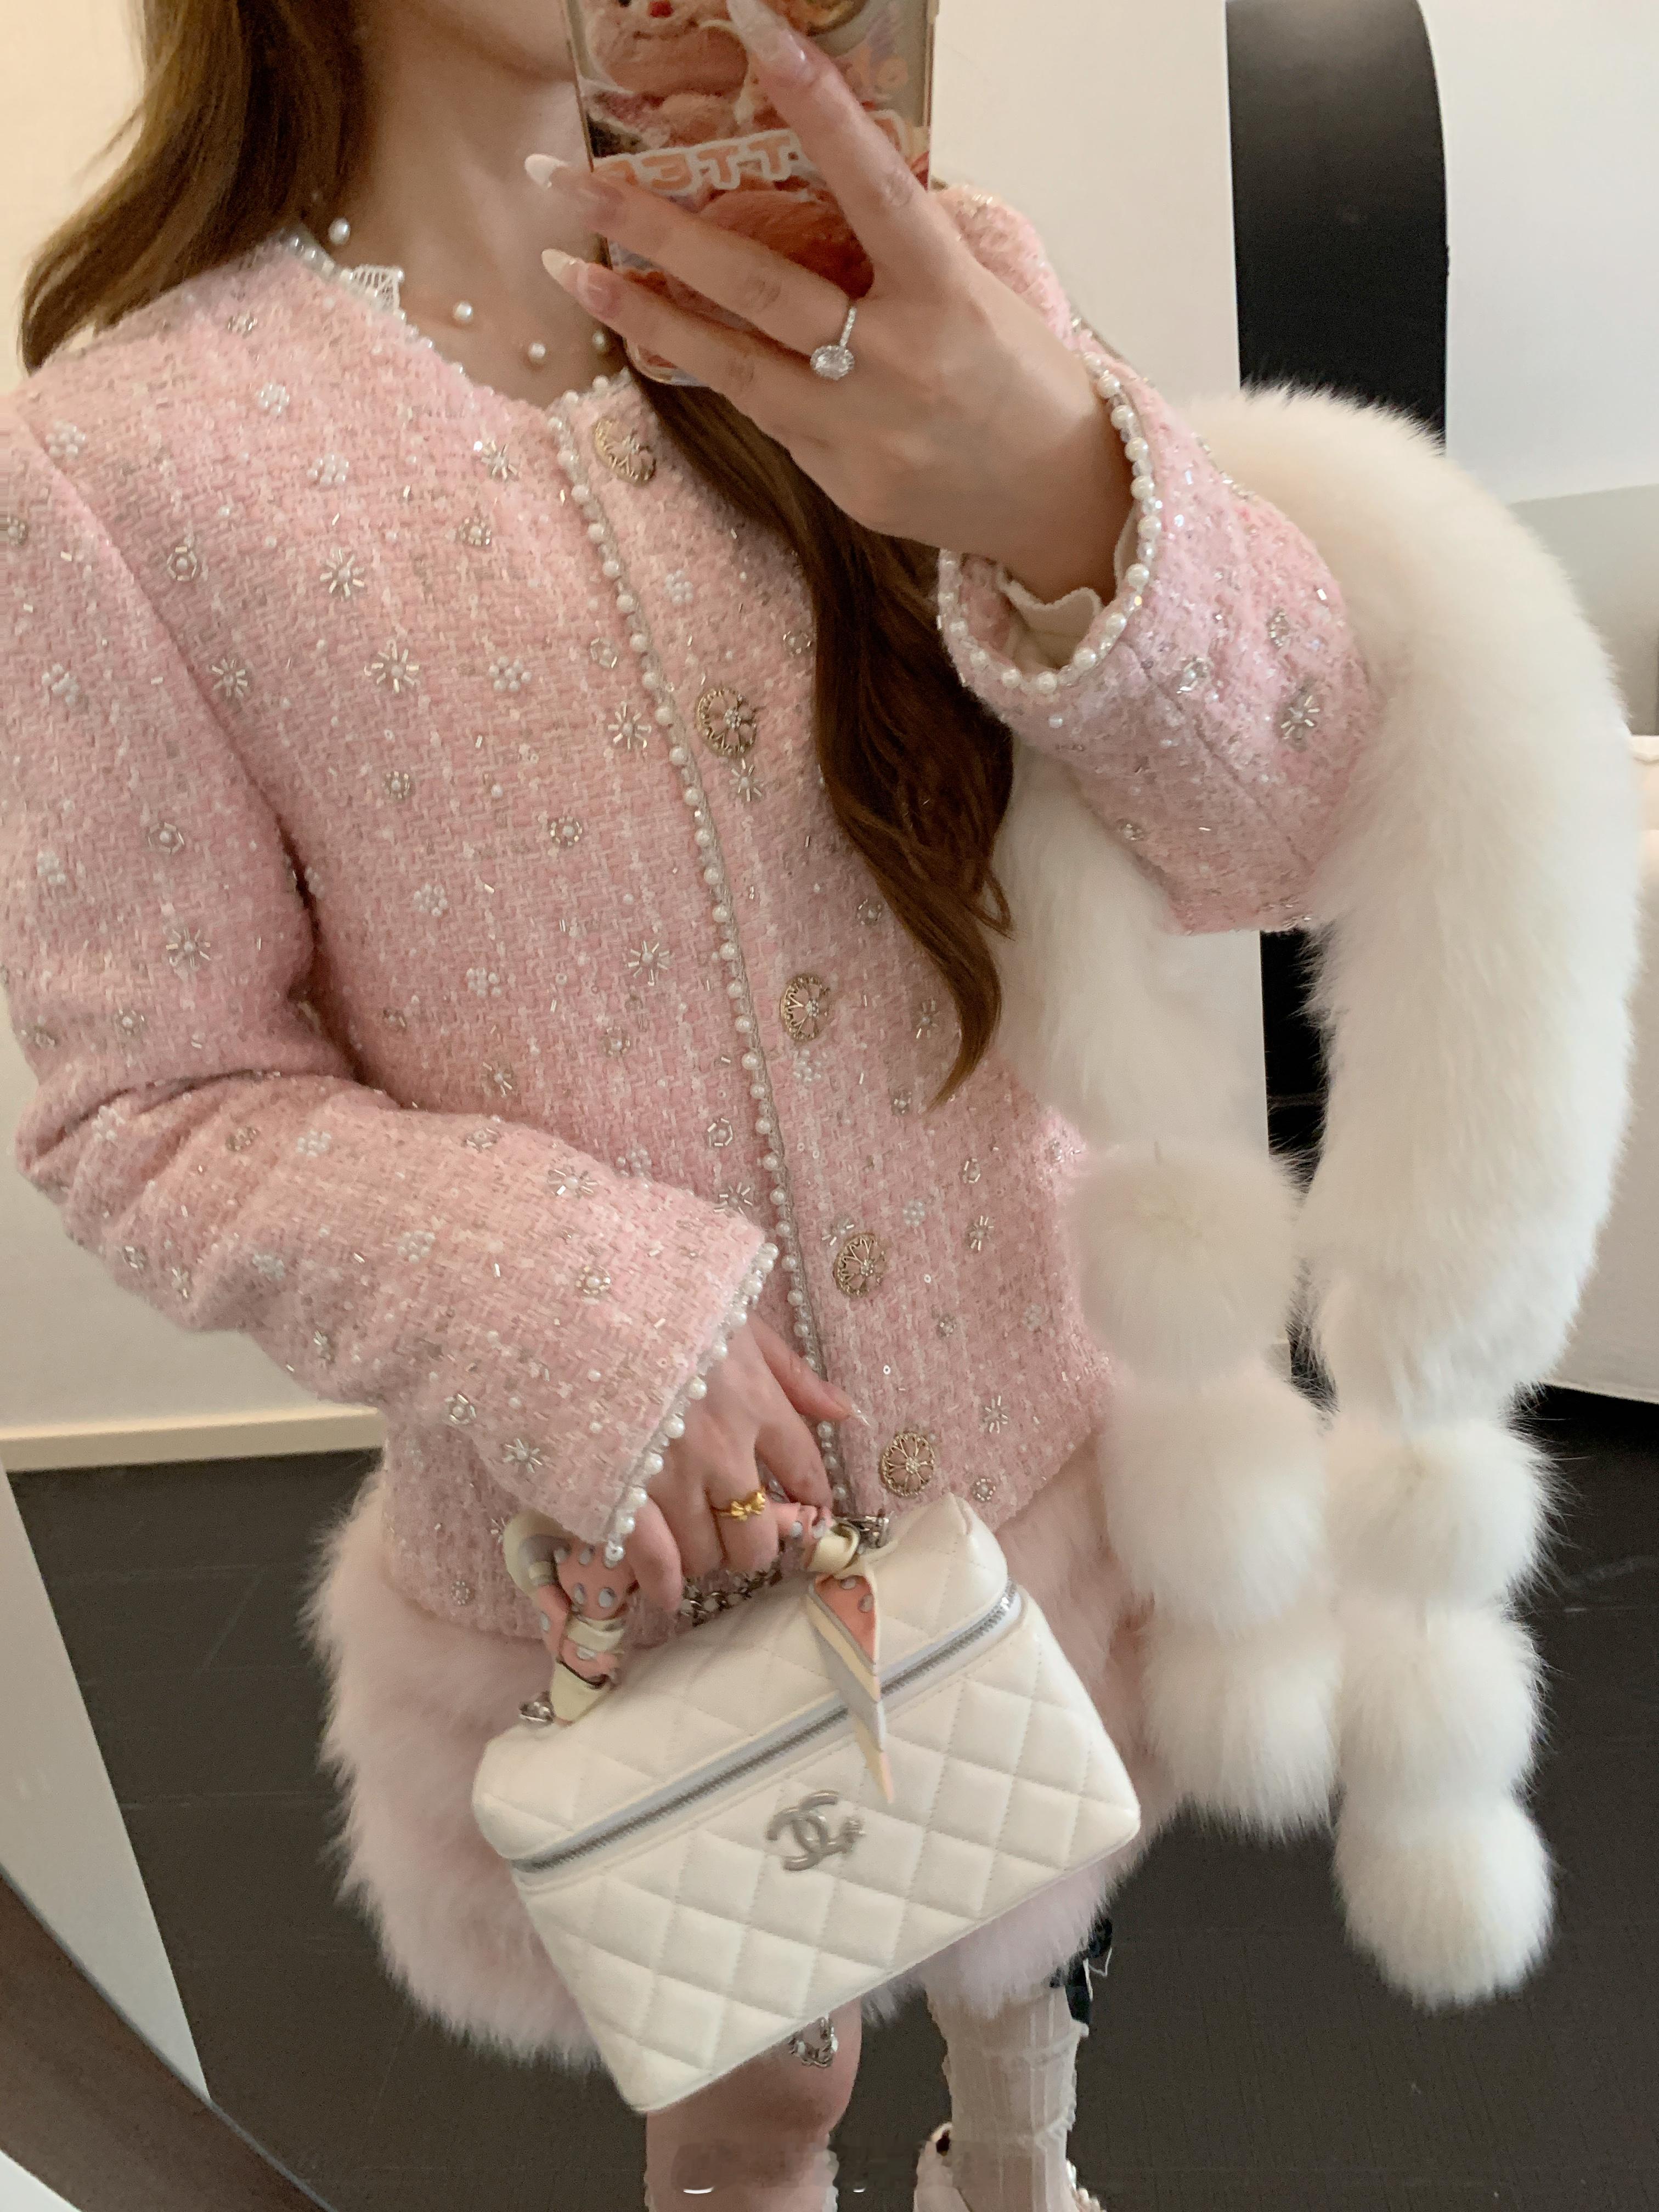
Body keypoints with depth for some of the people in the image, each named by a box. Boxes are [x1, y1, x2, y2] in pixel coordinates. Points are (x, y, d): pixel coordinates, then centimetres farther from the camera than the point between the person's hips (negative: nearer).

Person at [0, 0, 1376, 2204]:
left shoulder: (865, 295, -6)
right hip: (621, 1564, -3)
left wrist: (1061, 493, -35)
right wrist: (564, 1313, -27)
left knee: (1030, 1980, 32)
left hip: (1028, 1453, 4)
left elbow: (1271, 837, -14)